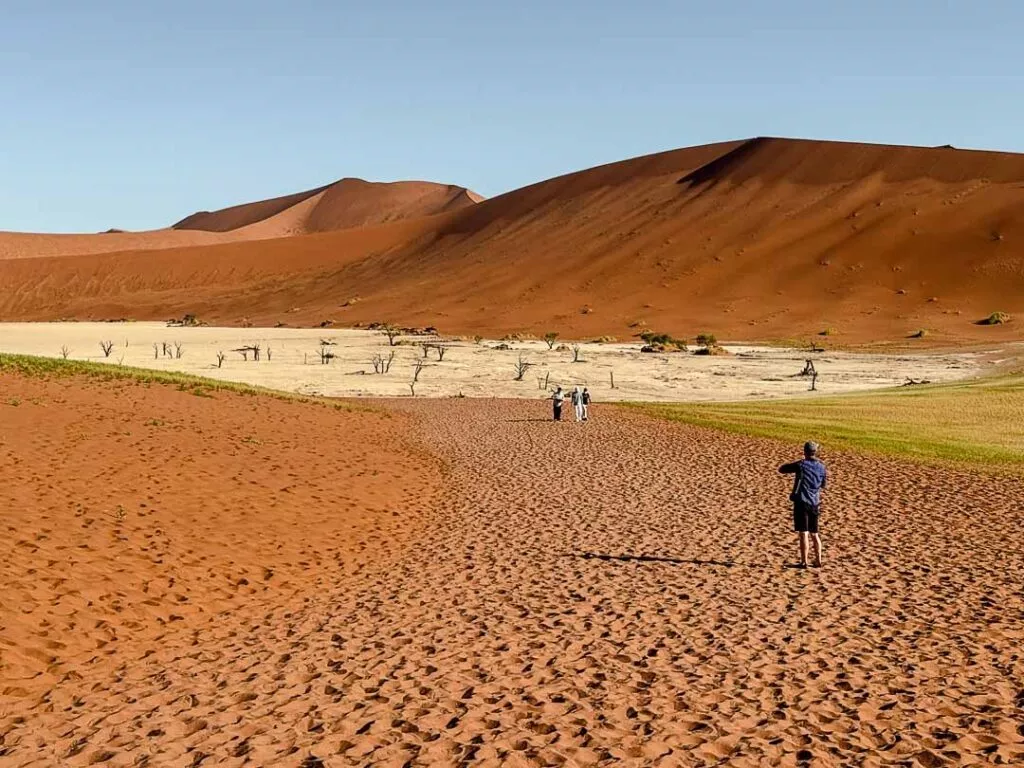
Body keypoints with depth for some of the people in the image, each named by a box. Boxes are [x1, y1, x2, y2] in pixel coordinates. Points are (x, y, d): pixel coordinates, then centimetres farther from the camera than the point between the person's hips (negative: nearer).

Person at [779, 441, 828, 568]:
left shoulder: (801, 465, -9)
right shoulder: (821, 467, 4)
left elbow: (781, 469, -1)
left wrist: (794, 467, 14)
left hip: (801, 502, -5)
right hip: (814, 504, 5)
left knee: (803, 534, -4)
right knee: (814, 534, 16)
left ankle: (804, 562, -4)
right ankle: (818, 561, 19)